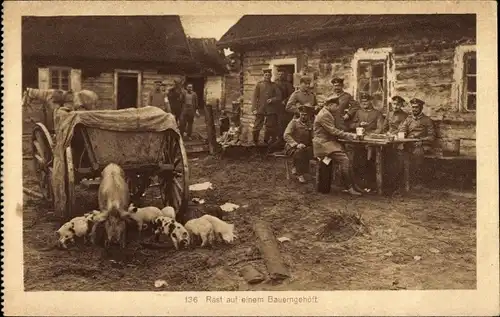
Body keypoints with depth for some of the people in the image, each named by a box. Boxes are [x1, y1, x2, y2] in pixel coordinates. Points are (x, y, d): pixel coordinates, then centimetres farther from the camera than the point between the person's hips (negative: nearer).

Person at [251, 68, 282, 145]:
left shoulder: (274, 85, 9)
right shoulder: (259, 84, 5)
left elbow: (279, 96, 6)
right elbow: (255, 97, 1)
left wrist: (272, 100, -14)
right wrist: (254, 109, -7)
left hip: (271, 110, 2)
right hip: (260, 109, -2)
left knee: (270, 127, 5)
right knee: (257, 126, -4)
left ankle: (266, 142, 18)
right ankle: (255, 142, 6)